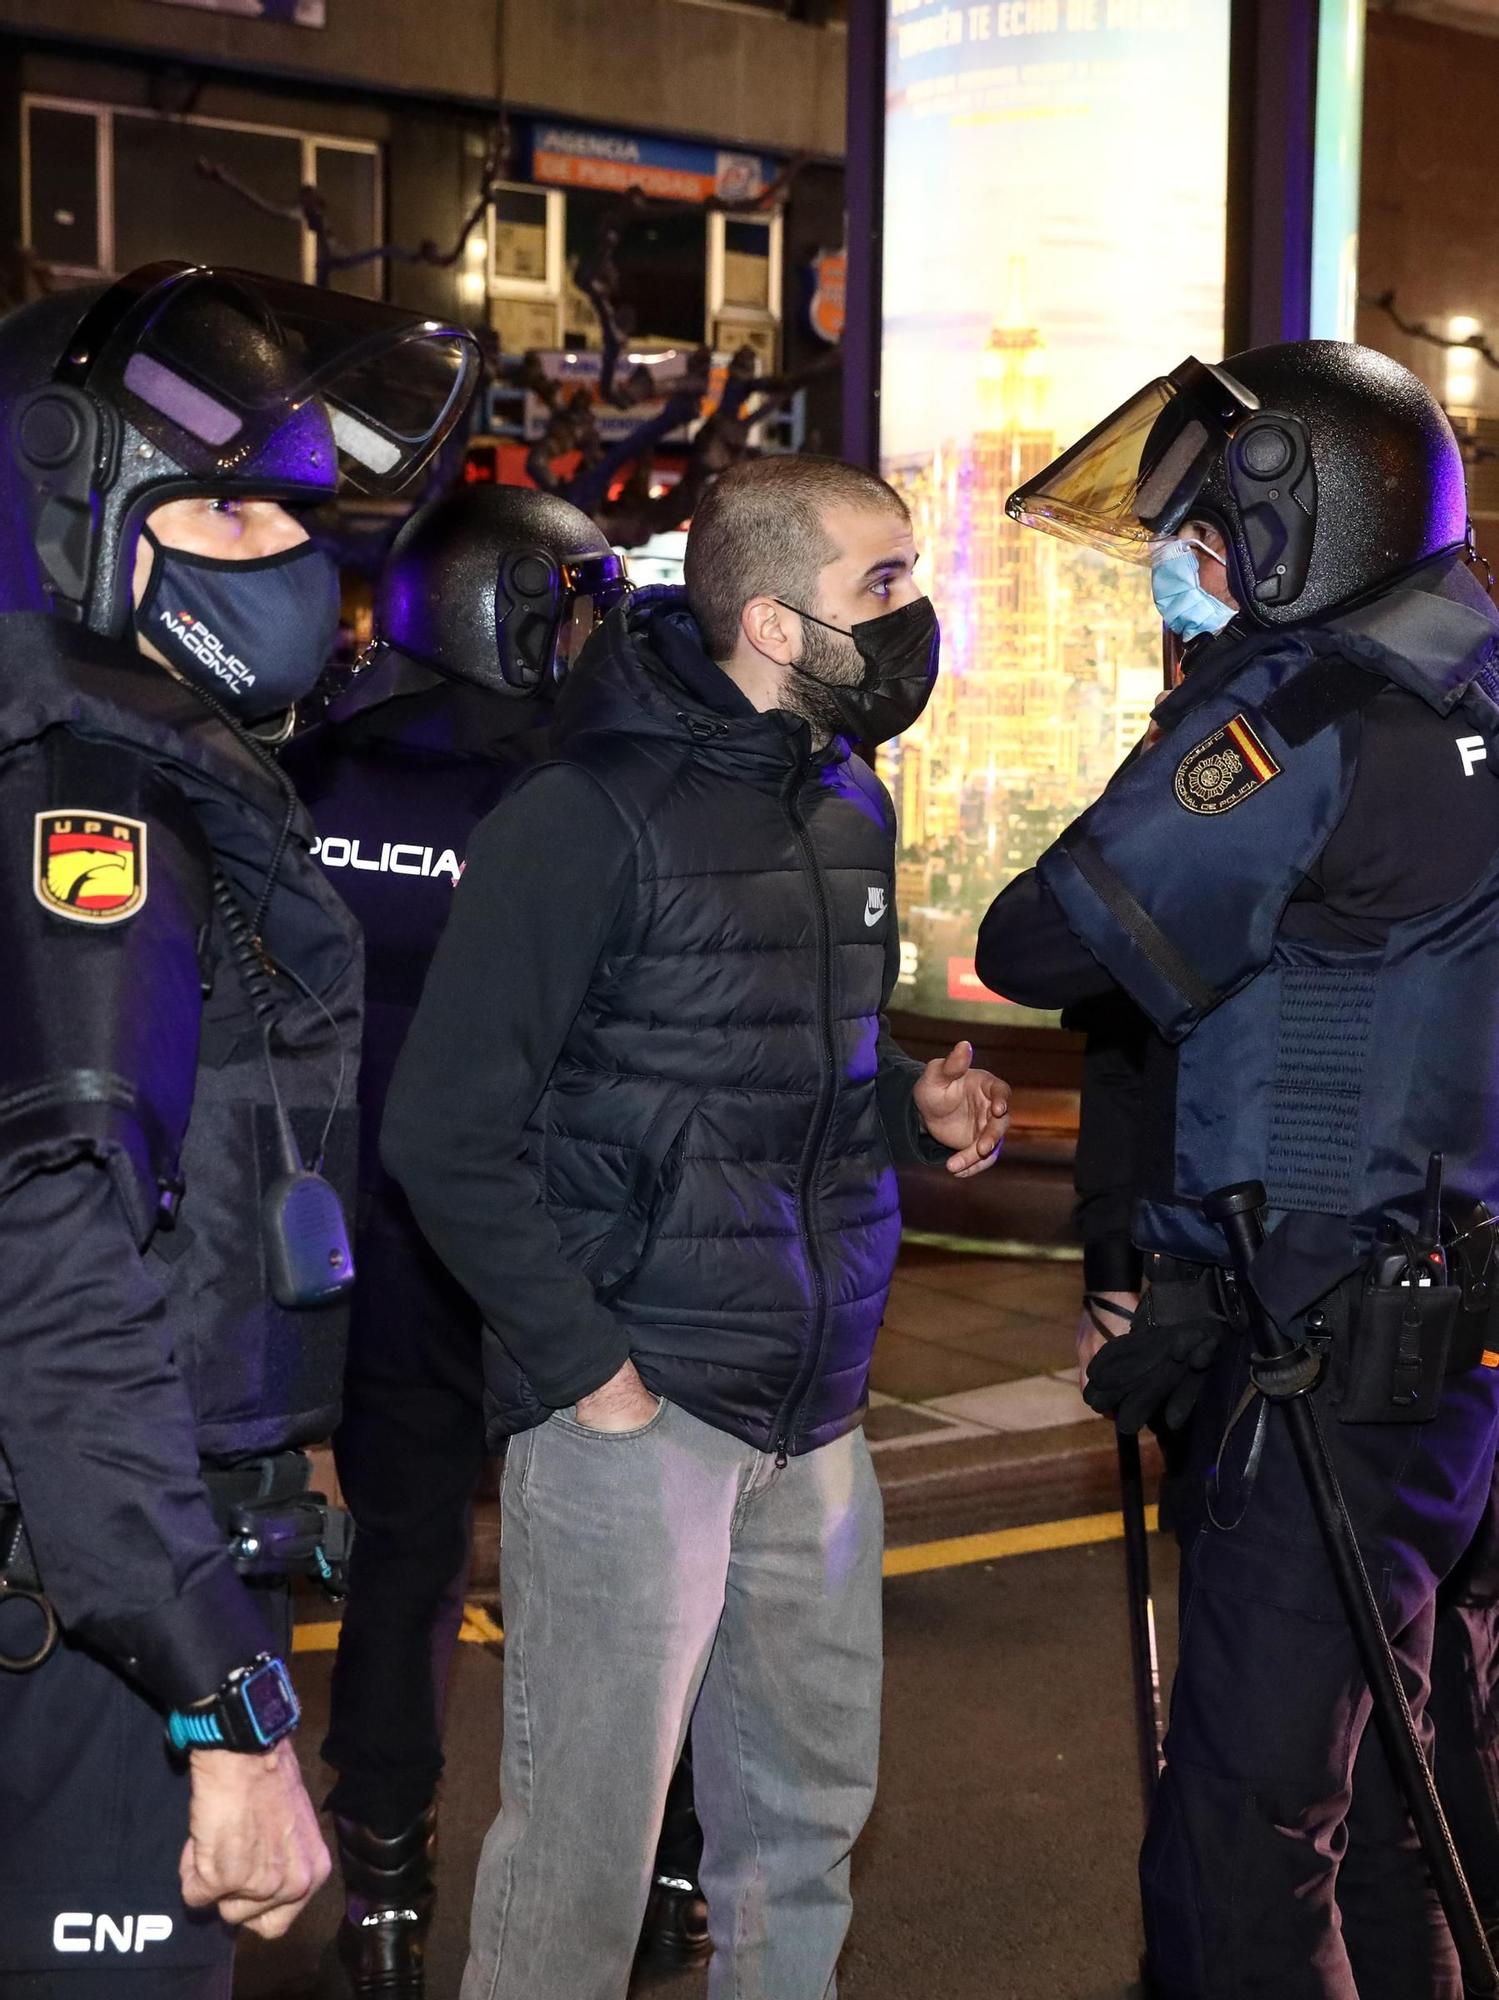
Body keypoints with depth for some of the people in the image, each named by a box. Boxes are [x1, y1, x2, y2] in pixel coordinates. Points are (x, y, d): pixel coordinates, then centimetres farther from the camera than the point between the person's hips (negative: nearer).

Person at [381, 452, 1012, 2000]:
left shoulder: (848, 805, 12)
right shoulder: (585, 817, -13)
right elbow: (447, 1131, -13)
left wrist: (914, 1108, 4)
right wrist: (582, 1364, -16)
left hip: (815, 1413, 8)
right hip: (636, 1408, -7)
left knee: (808, 1808, 19)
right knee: (587, 1843, 3)